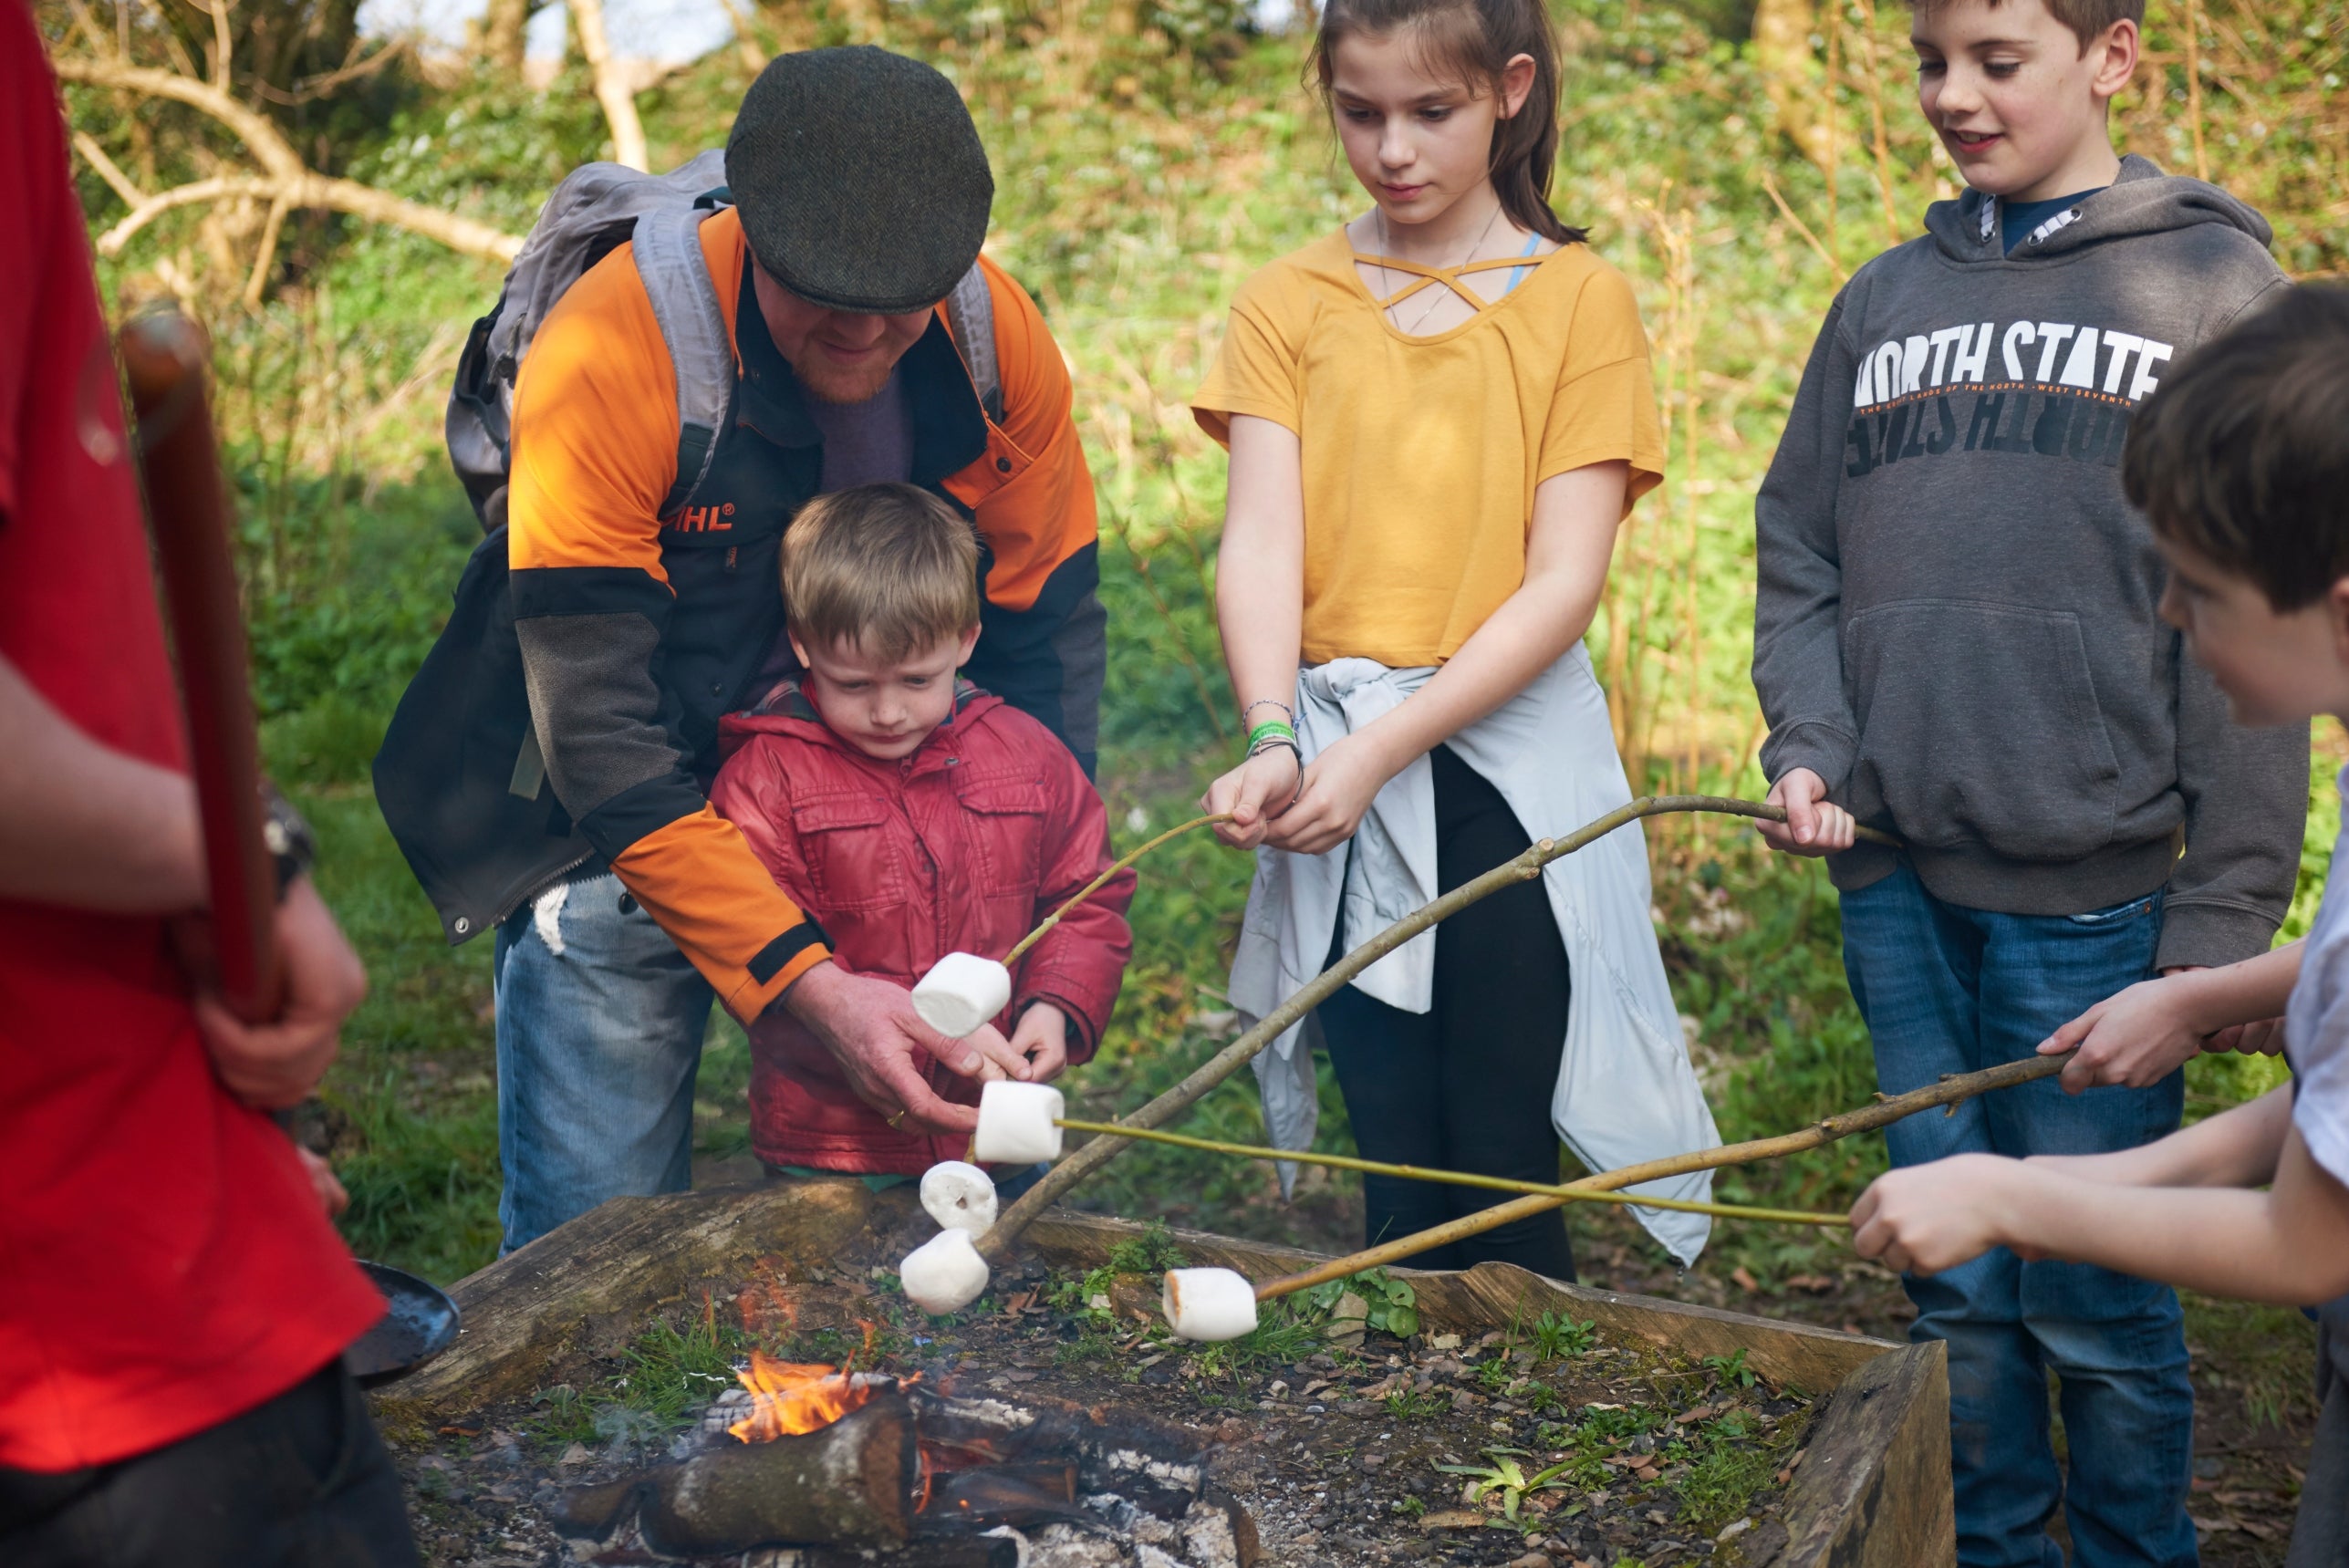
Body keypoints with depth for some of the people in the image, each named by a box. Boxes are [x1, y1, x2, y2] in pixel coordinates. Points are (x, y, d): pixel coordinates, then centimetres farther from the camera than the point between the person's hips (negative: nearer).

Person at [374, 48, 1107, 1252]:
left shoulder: (999, 339, -13)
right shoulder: (604, 357, -26)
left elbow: (1049, 632, -2)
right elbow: (600, 737, -26)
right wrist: (804, 980, -33)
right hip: (624, 836, -3)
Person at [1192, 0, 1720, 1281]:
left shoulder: (1579, 298, 1)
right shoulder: (1285, 306, 8)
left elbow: (1566, 579, -8)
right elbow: (1259, 546, -4)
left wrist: (1382, 748, -18)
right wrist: (1273, 738, -22)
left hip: (1509, 759, -2)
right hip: (1341, 780, 2)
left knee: (1502, 1166, 0)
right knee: (1397, 1167, 7)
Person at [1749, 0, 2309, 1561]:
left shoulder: (2212, 286, 0)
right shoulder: (1884, 302, 12)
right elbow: (1798, 557, 14)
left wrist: (2225, 912, -10)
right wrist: (1807, 749, -3)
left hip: (2093, 892, -4)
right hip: (1897, 880, 4)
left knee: (2094, 1296, 4)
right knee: (1955, 1283, 14)